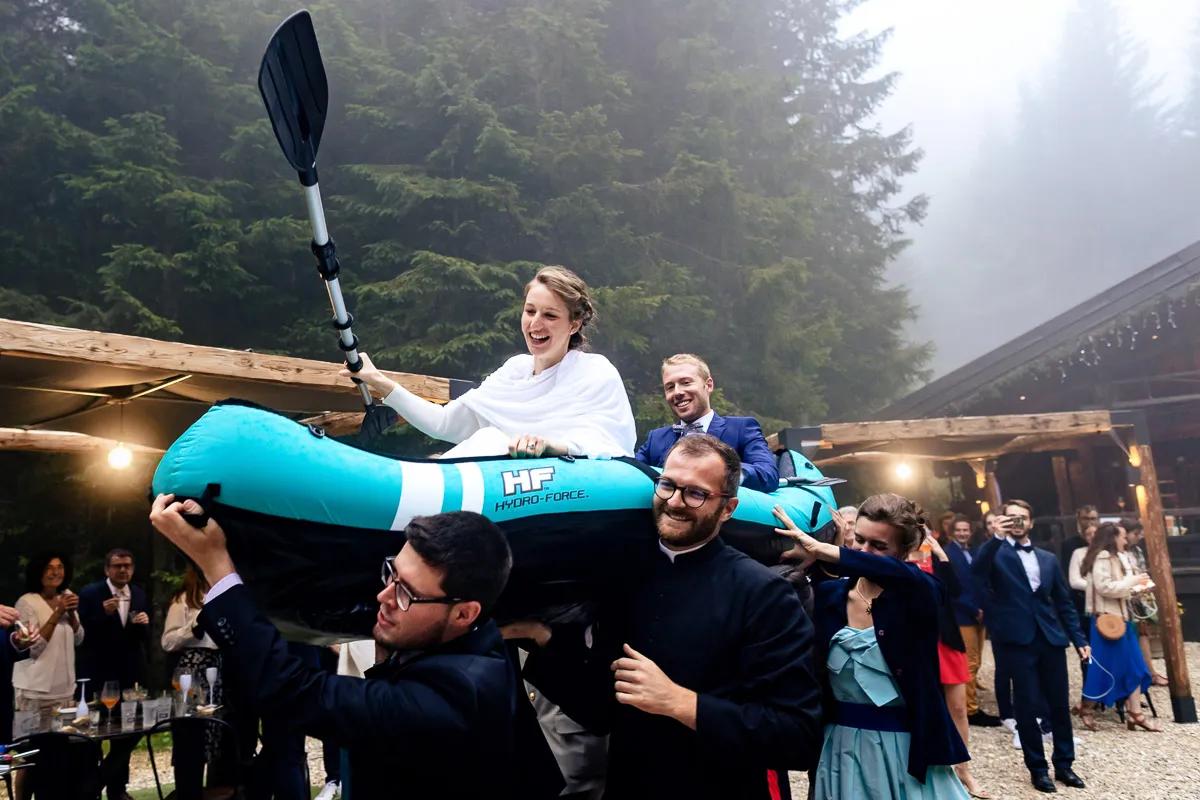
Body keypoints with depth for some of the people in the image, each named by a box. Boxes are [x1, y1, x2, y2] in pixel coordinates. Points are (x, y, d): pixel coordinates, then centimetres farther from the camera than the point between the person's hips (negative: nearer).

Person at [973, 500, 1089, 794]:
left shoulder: (1048, 558, 14)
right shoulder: (996, 554, 0)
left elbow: (1064, 602, 16)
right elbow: (976, 573, -23)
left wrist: (1079, 638, 9)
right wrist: (995, 537, -30)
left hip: (1051, 639, 4)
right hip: (1017, 641, -4)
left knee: (1060, 703, 10)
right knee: (1027, 706, 2)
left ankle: (1064, 764, 27)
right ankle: (1038, 768, 17)